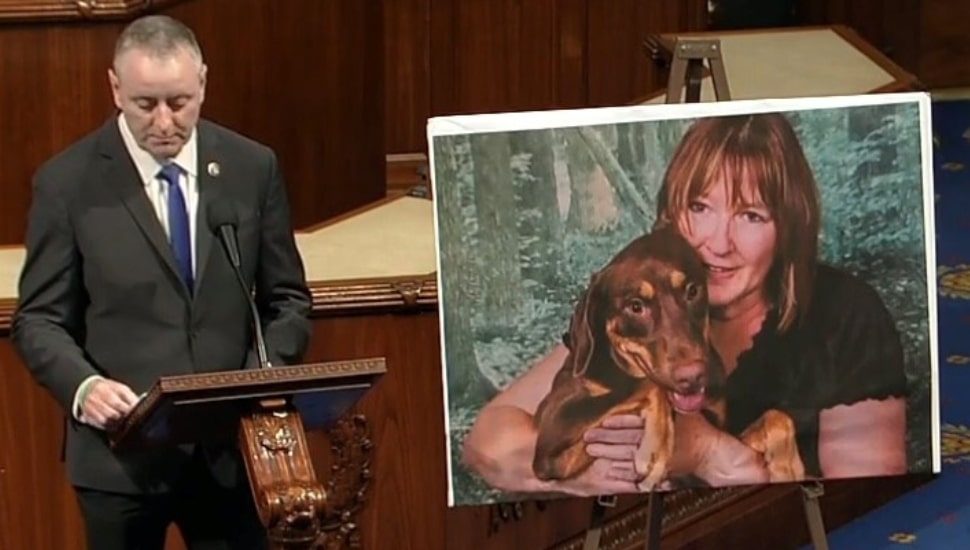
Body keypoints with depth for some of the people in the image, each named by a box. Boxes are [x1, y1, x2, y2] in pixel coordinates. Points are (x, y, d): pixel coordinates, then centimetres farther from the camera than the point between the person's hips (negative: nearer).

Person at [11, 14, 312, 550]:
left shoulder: (253, 167, 2)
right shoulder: (68, 181, -5)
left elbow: (286, 299, 8)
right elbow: (39, 320, -2)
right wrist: (83, 385, -20)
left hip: (232, 447, 2)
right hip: (121, 451, -2)